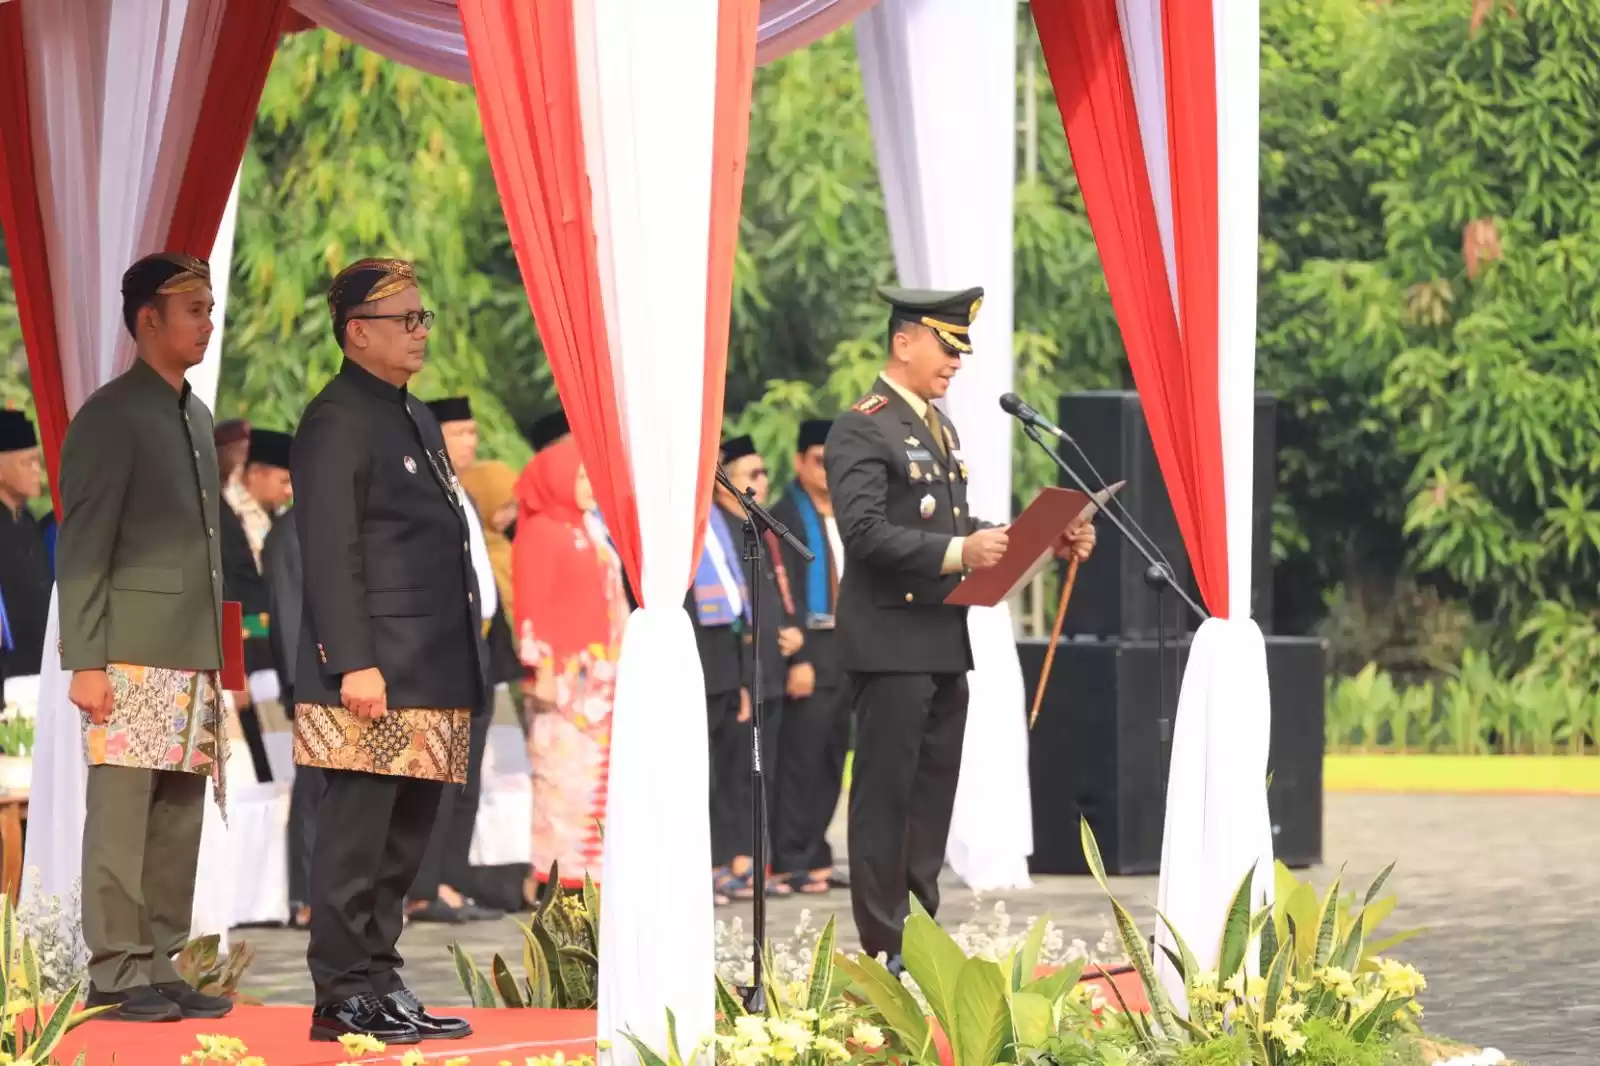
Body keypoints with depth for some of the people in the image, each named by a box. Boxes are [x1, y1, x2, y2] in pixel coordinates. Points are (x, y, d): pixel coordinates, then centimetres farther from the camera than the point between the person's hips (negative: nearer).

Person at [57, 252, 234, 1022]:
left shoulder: (198, 419, 18)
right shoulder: (110, 417, -5)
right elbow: (83, 549, -9)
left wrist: (216, 662, 15)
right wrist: (84, 661, -15)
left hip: (192, 659, 7)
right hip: (131, 655, -7)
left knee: (178, 823, 5)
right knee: (121, 814, -6)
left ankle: (160, 968, 8)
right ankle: (115, 973, -5)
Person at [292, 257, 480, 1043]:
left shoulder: (415, 419, 20)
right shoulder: (337, 421, -9)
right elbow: (329, 555, -15)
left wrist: (459, 671, 18)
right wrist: (354, 663, -21)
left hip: (429, 677, 9)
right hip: (373, 679, -9)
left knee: (404, 841, 12)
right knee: (356, 839, -6)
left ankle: (381, 983, 18)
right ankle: (343, 997, -3)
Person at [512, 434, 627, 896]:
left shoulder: (588, 533, 19)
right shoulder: (539, 532, -5)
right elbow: (532, 606, -11)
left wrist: (620, 667, 15)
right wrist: (543, 672, -17)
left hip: (602, 679, 8)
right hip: (565, 678, -8)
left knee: (599, 776, 4)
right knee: (564, 772, -10)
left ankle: (589, 872, 6)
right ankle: (553, 878, -9)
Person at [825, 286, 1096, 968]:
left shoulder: (938, 426, 19)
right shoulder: (862, 429, -11)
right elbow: (865, 532, -21)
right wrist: (959, 552, -28)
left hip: (943, 643, 9)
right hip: (891, 643, -9)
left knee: (932, 794, 11)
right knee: (885, 796, -4)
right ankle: (883, 950, -1)